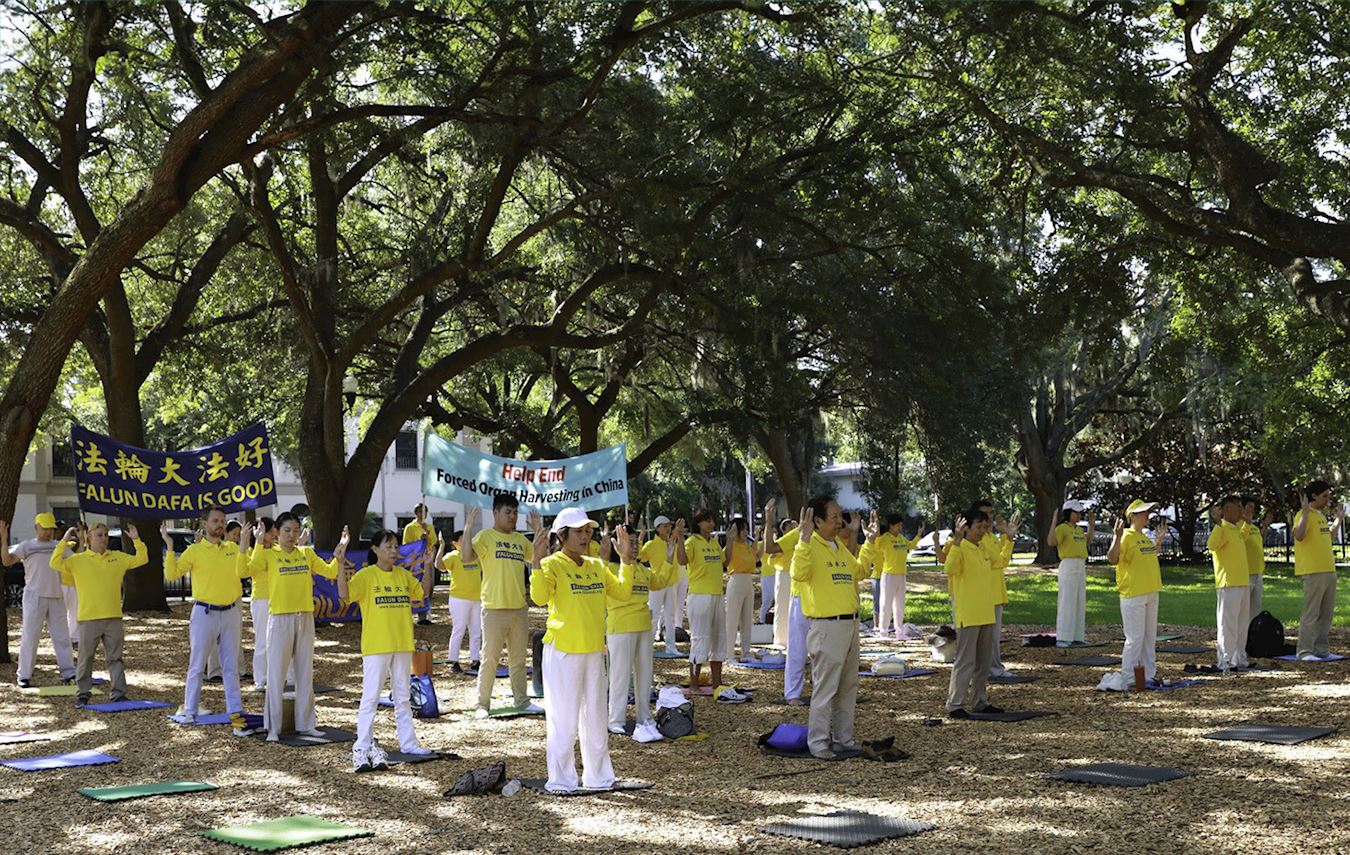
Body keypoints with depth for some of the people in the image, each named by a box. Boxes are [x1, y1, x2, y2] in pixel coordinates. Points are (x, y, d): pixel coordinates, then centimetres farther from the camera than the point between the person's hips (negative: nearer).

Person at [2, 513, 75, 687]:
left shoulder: (59, 546, 12)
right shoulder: (26, 546, 0)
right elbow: (7, 561, -12)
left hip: (56, 597, 4)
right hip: (34, 597, -4)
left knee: (62, 636, 7)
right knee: (29, 636, -2)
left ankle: (68, 673, 13)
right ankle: (24, 676, 4)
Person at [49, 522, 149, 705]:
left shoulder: (118, 558, 10)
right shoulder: (78, 560, 0)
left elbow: (141, 559, 15)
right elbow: (55, 563, -11)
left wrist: (136, 540, 5)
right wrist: (64, 541, -14)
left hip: (113, 617, 3)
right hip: (88, 619, -2)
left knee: (115, 658, 4)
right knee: (85, 658, 4)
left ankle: (118, 693, 7)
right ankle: (82, 694, 13)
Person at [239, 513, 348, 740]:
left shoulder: (306, 553, 9)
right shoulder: (267, 554, -4)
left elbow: (330, 572, 9)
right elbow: (243, 571, -17)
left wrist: (341, 551, -3)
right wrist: (244, 545, -28)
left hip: (305, 618, 4)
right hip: (280, 619, -4)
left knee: (306, 673, 10)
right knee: (276, 673, -2)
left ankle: (305, 724, 19)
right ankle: (273, 727, 5)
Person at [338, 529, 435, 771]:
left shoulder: (403, 574, 9)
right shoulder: (366, 575, -8)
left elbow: (423, 593, 15)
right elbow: (344, 594, -21)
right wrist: (341, 565, -31)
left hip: (402, 645, 6)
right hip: (375, 646, -6)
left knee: (403, 697, 14)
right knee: (370, 697, -5)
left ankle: (408, 742, 22)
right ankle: (362, 747, -2)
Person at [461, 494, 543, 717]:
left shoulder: (520, 539, 13)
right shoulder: (485, 536, -5)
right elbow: (466, 557, -20)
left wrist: (539, 531, 9)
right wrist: (469, 526, -22)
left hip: (519, 608, 6)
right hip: (494, 609, -6)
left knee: (519, 658, 14)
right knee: (490, 659, -2)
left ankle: (522, 700, 23)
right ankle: (482, 704, 5)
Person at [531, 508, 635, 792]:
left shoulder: (597, 566, 10)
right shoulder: (552, 564, -10)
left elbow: (622, 593, 8)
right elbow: (539, 597, -26)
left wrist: (626, 560, 3)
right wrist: (538, 560, -36)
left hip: (594, 650, 7)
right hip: (563, 651, -7)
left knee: (595, 717, 15)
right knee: (564, 718, -3)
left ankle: (597, 777, 26)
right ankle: (561, 780, 7)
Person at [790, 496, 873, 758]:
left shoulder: (840, 546, 14)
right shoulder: (811, 546, -11)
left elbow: (859, 572, 27)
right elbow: (799, 573, -29)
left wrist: (870, 544, 20)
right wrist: (804, 539, -36)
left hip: (849, 624, 9)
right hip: (826, 626, -9)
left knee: (848, 687, 14)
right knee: (825, 688, -5)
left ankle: (843, 740, 24)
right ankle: (818, 743, 2)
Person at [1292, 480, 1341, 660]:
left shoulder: (1321, 516, 17)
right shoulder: (1304, 515, -10)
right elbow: (1298, 536, -28)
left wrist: (1339, 519, 29)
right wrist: (1305, 511, -30)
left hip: (1328, 570, 9)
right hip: (1312, 571, -9)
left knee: (1326, 613, 12)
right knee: (1311, 613, -8)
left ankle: (1322, 649, 18)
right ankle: (1305, 651, -6)